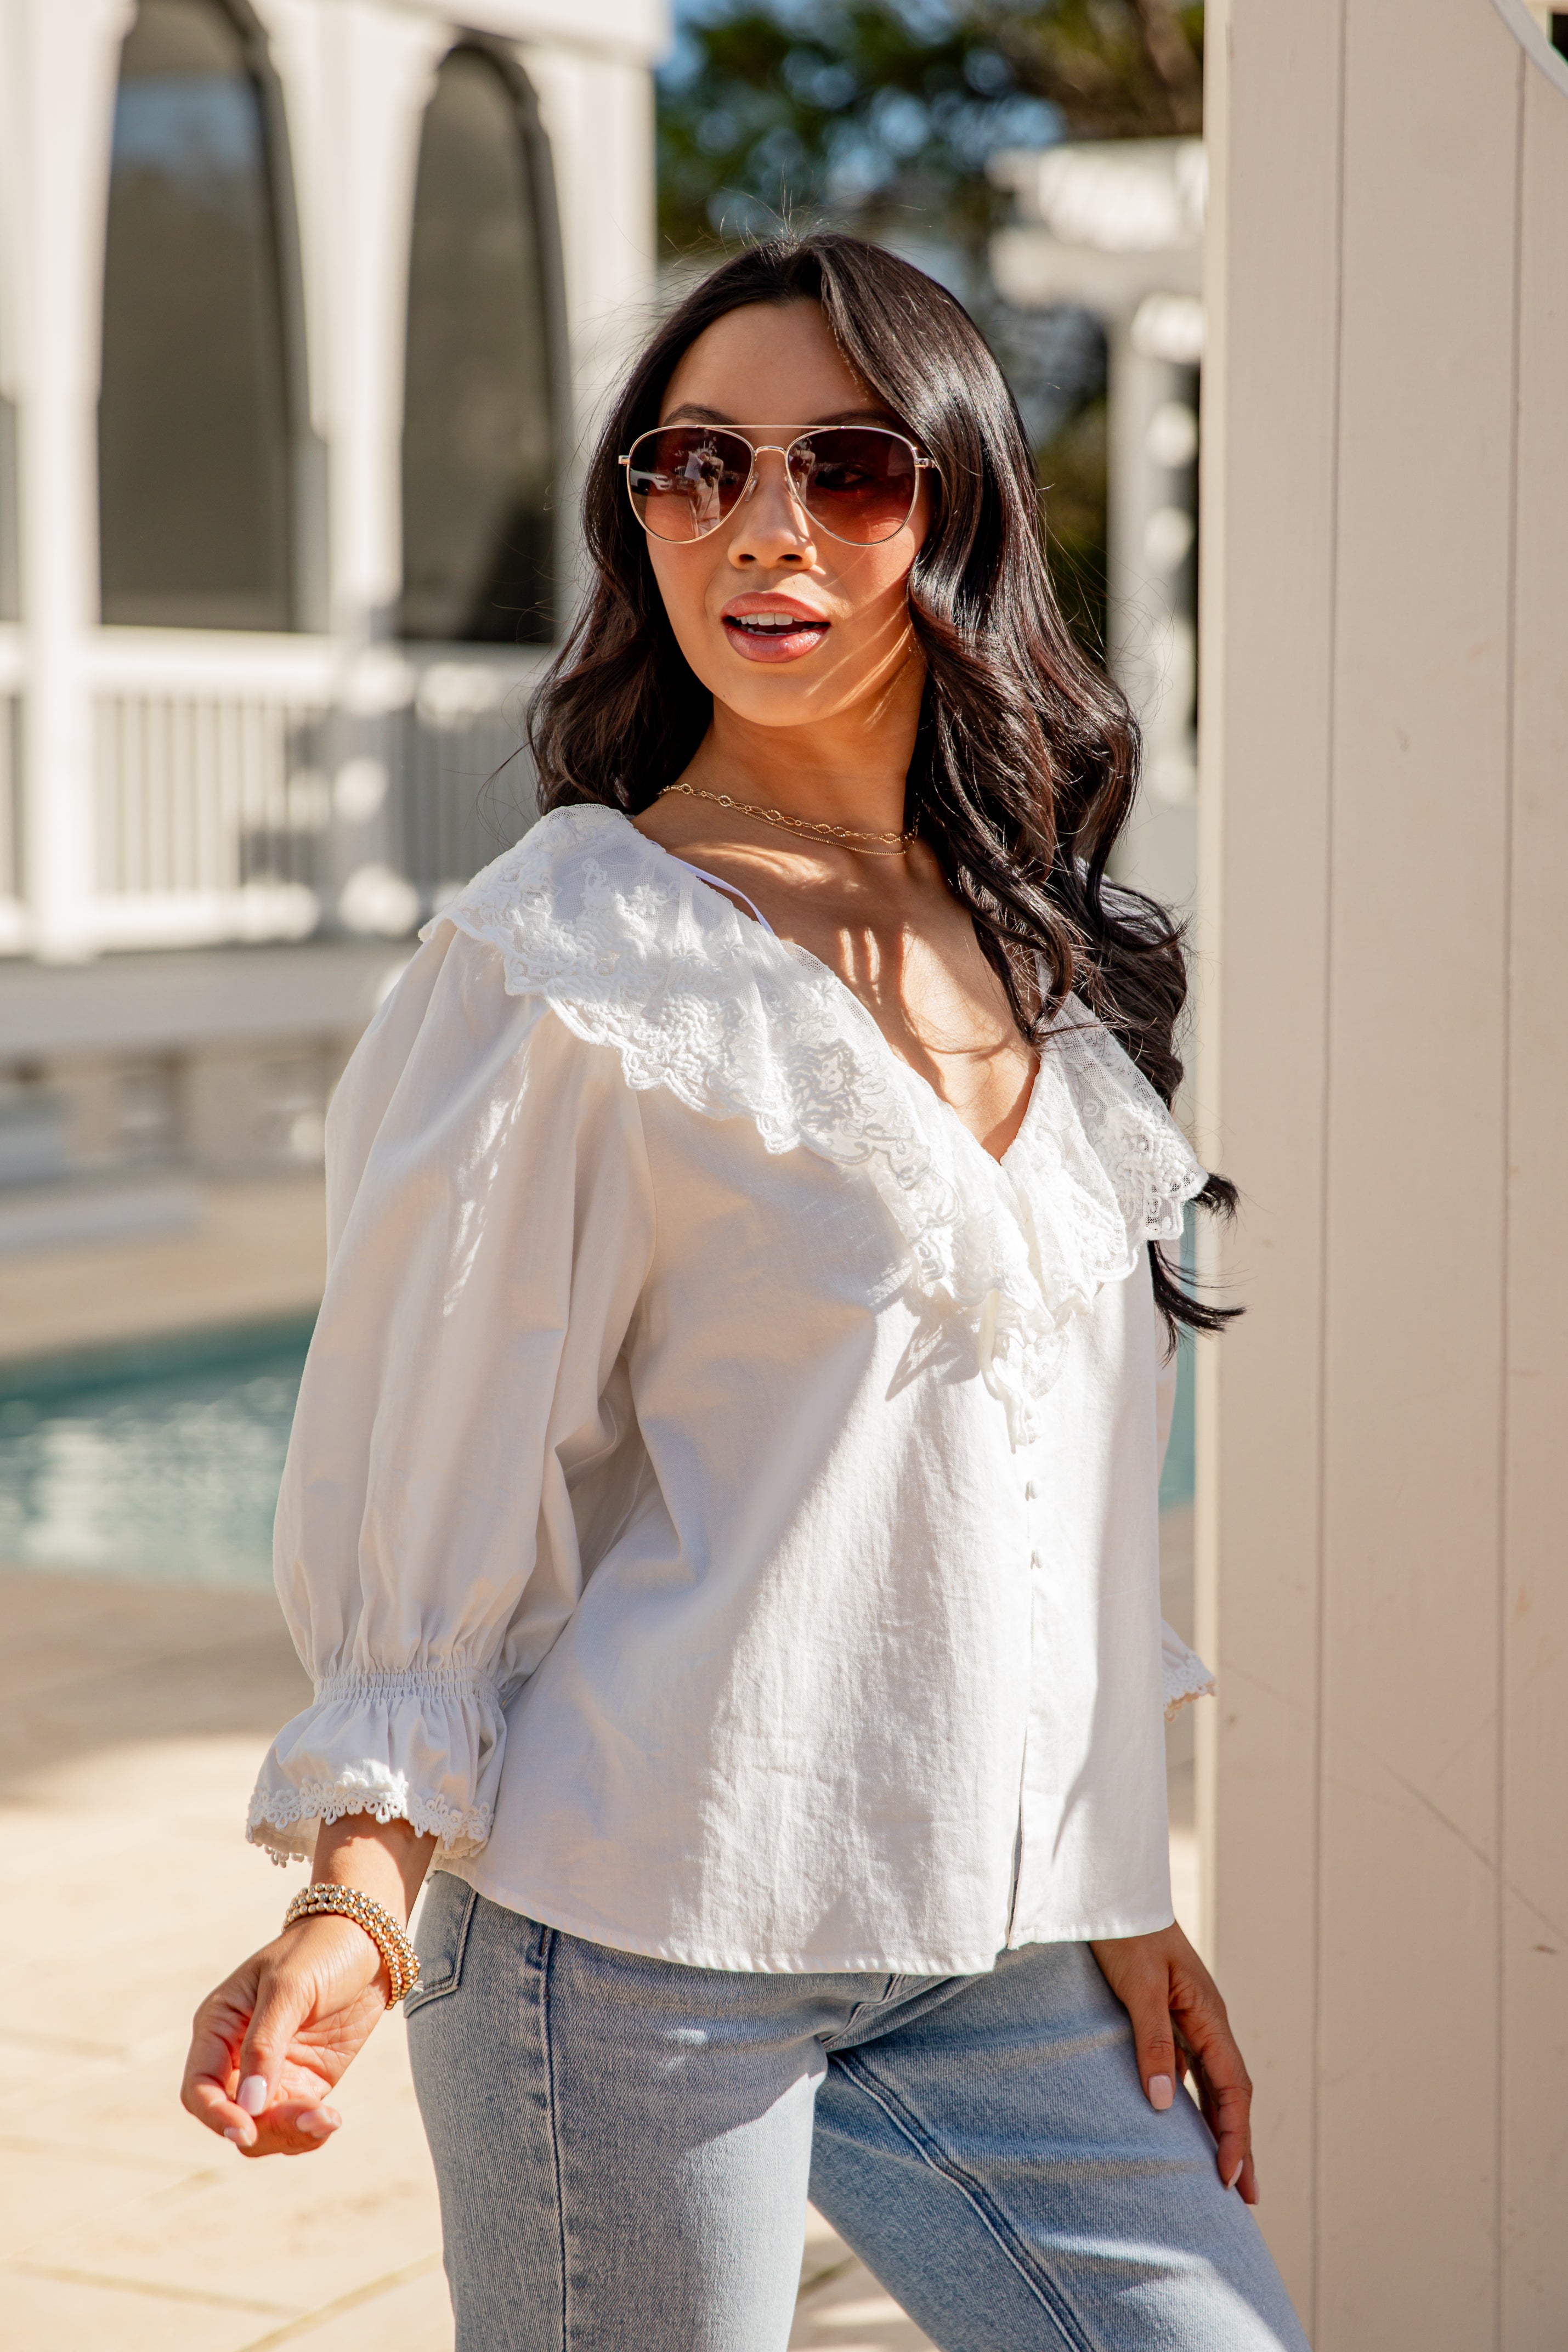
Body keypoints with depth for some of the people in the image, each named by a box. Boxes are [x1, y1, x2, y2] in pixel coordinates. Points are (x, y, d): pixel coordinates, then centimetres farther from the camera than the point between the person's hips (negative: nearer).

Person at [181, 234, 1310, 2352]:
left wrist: (1120, 1900, 13)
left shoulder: (1048, 959, 9)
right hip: (641, 1937, -6)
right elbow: (426, 1484, -9)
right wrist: (358, 1897, -21)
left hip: (994, 1949, 6)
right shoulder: (575, 960, -10)